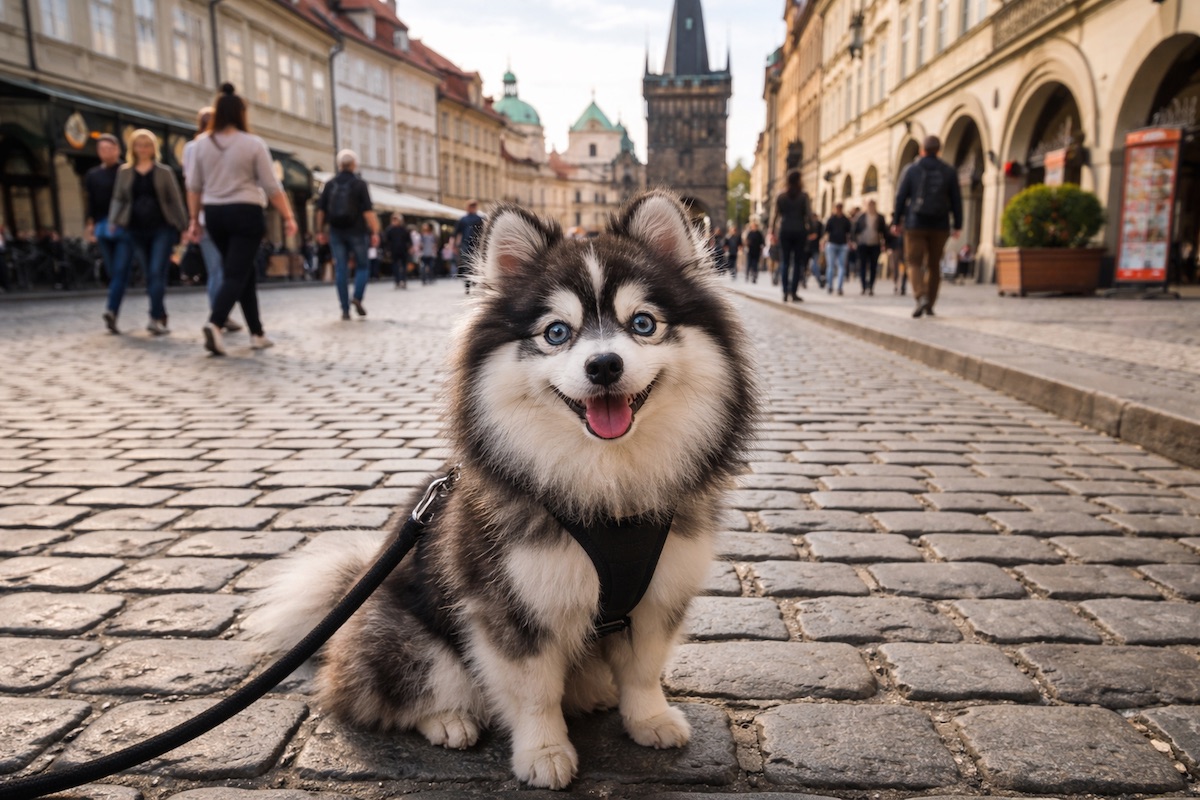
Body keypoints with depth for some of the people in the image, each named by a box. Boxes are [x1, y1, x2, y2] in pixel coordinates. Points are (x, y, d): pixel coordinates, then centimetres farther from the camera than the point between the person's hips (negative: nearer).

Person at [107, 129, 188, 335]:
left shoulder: (164, 171, 5)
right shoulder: (124, 172, 10)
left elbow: (175, 200, 4)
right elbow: (118, 200, 11)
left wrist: (183, 226, -1)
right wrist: (113, 223, -2)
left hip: (162, 228, -3)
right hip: (137, 230, 3)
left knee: (157, 272, -11)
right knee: (150, 274, 7)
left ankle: (156, 318, -13)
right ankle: (161, 317, 14)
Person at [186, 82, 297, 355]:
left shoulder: (203, 145, 7)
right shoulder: (253, 144, -5)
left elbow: (193, 186, 8)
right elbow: (272, 186, -7)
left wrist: (194, 220, 15)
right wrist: (288, 217, -1)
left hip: (214, 215, 5)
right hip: (245, 213, -5)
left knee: (244, 273, 14)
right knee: (236, 275, -6)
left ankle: (257, 334, 18)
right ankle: (214, 323, -28)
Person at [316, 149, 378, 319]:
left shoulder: (330, 184, 6)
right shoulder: (359, 184, -4)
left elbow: (321, 209, 7)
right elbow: (368, 211, -11)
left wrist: (321, 230, 15)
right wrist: (375, 232, -10)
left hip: (336, 231, 3)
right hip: (356, 231, -3)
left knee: (341, 269, 4)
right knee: (363, 266, 10)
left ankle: (345, 309, 2)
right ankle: (357, 297, -11)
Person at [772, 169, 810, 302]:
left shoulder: (781, 196, 3)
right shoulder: (803, 196, -2)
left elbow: (776, 215, 2)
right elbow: (808, 214, -7)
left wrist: (774, 232, 8)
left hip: (784, 231, 2)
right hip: (799, 231, -2)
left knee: (784, 262, 6)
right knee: (797, 262, 1)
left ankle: (785, 292, 0)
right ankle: (793, 292, -4)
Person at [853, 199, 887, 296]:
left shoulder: (880, 217, 5)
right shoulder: (861, 217, 5)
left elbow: (884, 231, 8)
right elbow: (855, 229, 8)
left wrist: (883, 243, 3)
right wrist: (855, 241, 2)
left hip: (875, 245, 0)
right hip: (863, 245, 0)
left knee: (873, 267, 3)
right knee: (862, 266, -3)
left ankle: (871, 288, 9)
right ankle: (864, 287, 0)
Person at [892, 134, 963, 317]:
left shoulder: (912, 170, -1)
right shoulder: (949, 172, 4)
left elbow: (901, 197, -3)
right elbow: (956, 200, 2)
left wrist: (896, 221, 4)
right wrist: (958, 225, 6)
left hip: (916, 224, -2)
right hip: (939, 226, 2)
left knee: (914, 263, 0)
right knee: (934, 265, 12)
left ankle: (921, 297, -24)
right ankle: (930, 305, 15)